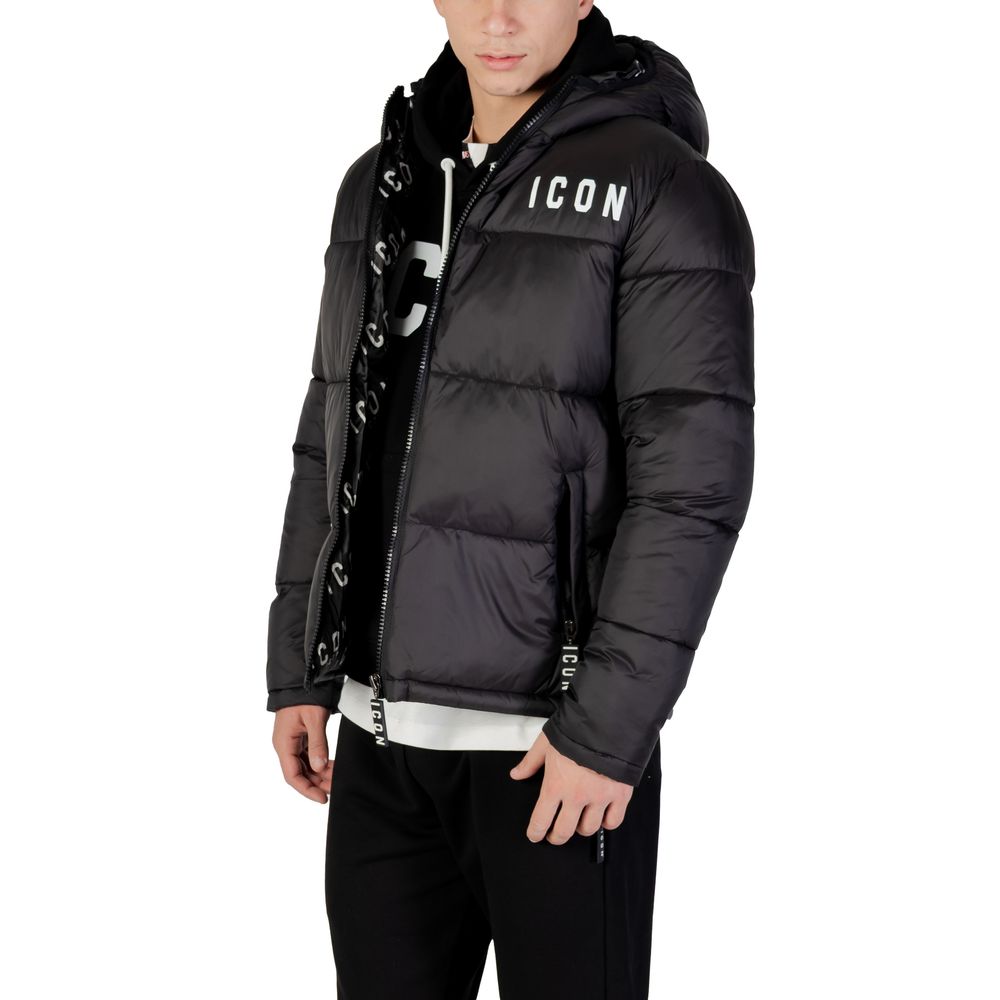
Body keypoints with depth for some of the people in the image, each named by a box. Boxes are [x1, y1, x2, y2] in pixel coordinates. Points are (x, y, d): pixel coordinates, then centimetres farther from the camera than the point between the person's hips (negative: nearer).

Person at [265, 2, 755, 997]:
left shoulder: (661, 184, -8)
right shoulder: (380, 185, 11)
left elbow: (693, 477, -13)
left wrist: (611, 726, -17)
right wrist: (298, 670, 12)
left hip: (552, 736, -5)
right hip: (381, 728, 6)